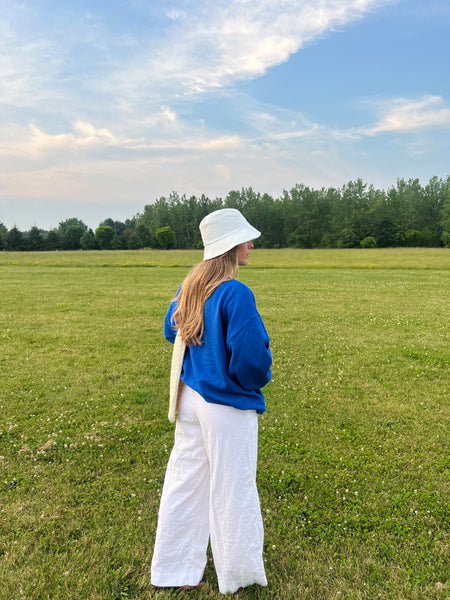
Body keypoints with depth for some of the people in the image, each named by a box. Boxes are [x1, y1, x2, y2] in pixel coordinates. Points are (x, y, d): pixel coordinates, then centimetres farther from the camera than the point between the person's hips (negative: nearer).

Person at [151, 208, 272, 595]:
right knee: (232, 489, 12)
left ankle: (172, 571, 39)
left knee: (185, 480, 20)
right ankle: (238, 577, 35)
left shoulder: (190, 287, 1)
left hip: (190, 398, 7)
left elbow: (171, 331, 13)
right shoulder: (236, 294, -24)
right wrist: (259, 379, -4)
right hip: (228, 407, -7)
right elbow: (250, 356, -25)